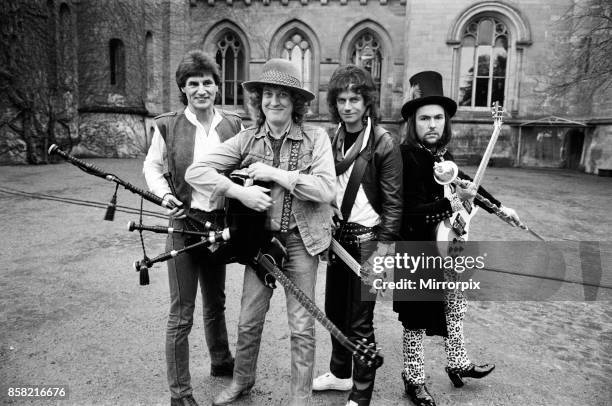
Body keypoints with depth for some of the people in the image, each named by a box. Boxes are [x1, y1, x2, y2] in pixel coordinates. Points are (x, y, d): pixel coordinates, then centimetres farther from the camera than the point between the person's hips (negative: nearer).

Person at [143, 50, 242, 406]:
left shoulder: (233, 126, 1)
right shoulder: (168, 126, -5)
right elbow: (152, 168, 6)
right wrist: (165, 194, -11)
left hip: (221, 223, 4)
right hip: (184, 222, -3)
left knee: (216, 302, 22)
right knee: (181, 313, 2)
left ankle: (222, 362, 45)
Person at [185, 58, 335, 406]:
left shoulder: (315, 138, -6)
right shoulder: (247, 140, -1)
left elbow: (326, 188, -19)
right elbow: (195, 172, -6)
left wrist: (275, 173, -20)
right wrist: (241, 192, -19)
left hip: (300, 240, -2)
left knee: (302, 327, 8)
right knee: (249, 321, 13)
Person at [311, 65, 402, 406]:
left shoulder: (383, 143, -10)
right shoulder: (334, 139, 8)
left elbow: (393, 203, -11)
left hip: (366, 240, -6)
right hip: (337, 236, 6)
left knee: (360, 322, 1)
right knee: (335, 312, 17)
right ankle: (340, 373, 39)